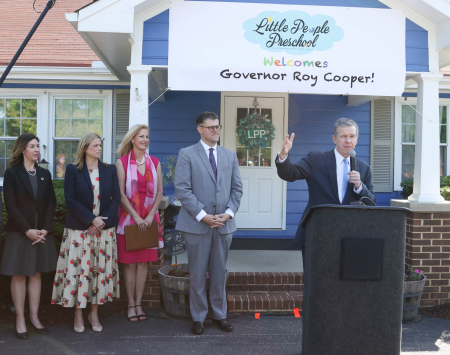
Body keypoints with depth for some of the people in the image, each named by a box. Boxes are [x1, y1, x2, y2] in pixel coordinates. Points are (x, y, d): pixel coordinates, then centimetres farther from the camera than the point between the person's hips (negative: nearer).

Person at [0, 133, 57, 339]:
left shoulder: (44, 174, 9)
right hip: (19, 233, -4)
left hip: (42, 233, 4)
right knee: (19, 275, 3)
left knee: (36, 274, 9)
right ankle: (20, 320, 11)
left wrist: (45, 229, -7)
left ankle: (34, 317, 17)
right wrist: (28, 230, -15)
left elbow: (51, 203, 5)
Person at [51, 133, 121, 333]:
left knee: (101, 269, 5)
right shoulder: (73, 170, 0)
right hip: (79, 229, -2)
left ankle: (94, 314, 18)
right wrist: (91, 219, -15)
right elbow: (70, 200, -7)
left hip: (105, 229, 3)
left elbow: (116, 198, 4)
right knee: (78, 269, -1)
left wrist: (103, 221, -9)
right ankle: (78, 315, 14)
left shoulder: (110, 170, 8)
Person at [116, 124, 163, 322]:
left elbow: (159, 192, 5)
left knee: (143, 262, 7)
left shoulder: (154, 162, 7)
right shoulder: (122, 162, -2)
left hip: (149, 219, 3)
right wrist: (136, 217, -12)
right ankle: (131, 304, 11)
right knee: (129, 263, 2)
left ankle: (138, 303, 16)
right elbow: (121, 193, -6)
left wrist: (150, 216, -7)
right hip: (128, 218, -3)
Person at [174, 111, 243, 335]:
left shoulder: (230, 156, 12)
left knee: (219, 273, 11)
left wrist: (228, 213, -6)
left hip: (224, 224, 3)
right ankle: (198, 317, 20)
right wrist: (203, 215, -15)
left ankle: (220, 315, 24)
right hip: (197, 223, -3)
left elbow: (237, 189, 9)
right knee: (197, 273, 6)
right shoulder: (187, 154, -1)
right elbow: (182, 190, -9)